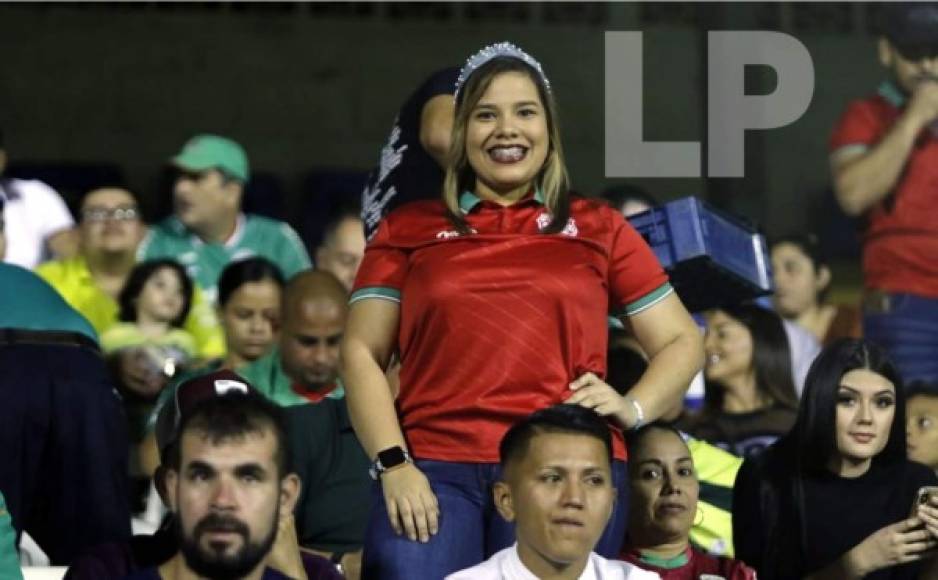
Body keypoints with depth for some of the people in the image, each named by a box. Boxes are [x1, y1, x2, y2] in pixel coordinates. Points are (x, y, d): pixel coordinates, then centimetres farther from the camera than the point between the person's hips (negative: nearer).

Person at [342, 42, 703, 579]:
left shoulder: (598, 228, 16)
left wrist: (635, 408, -3)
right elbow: (361, 353, 10)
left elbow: (682, 341, 17)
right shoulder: (409, 229, 15)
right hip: (434, 468, 0)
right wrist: (393, 464, -5)